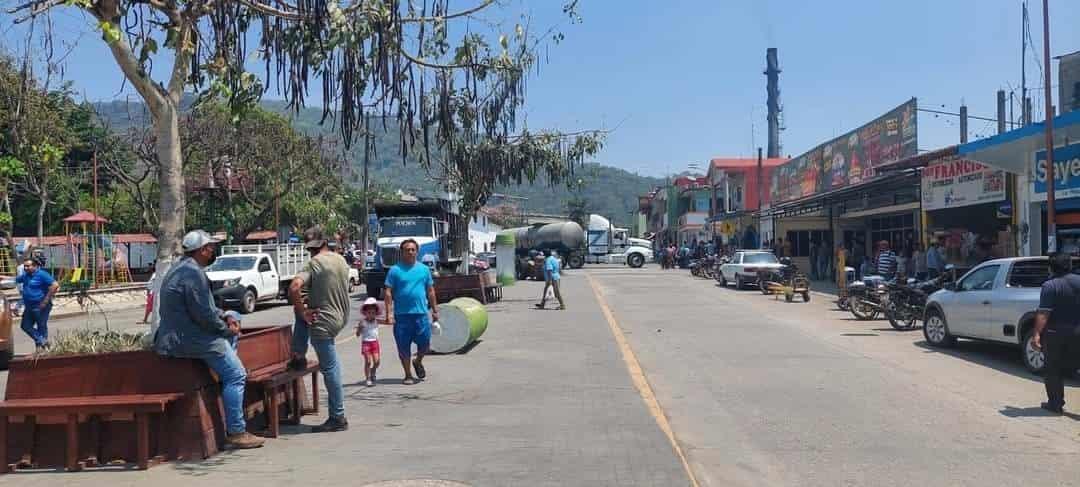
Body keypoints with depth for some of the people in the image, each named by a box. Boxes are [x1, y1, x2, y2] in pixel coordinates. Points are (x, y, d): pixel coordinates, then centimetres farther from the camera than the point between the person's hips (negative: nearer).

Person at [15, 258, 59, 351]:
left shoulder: (42, 275, -16)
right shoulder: (25, 276, 10)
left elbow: (55, 285, -25)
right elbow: (15, 280, 31)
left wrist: (46, 300, -23)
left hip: (40, 307, -9)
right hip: (29, 307, 9)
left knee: (42, 327, 2)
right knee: (25, 326, 9)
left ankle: (42, 346, 12)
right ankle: (42, 341, 17)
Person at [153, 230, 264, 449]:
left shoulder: (181, 268, 15)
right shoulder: (193, 274, -19)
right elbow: (204, 316, -23)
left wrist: (226, 316, 7)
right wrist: (226, 328, -7)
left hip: (179, 332, 11)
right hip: (188, 339, -11)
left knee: (233, 318, 23)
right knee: (236, 375, -11)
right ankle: (235, 432, -9)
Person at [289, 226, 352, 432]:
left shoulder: (314, 263, -15)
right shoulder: (341, 260, 8)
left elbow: (294, 288, -29)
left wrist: (303, 312, -15)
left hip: (323, 321, -8)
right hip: (341, 317, 8)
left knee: (330, 369, -1)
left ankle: (338, 418, 6)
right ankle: (298, 355, 34)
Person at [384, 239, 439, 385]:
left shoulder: (424, 269, 10)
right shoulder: (395, 270, 1)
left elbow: (430, 291, 14)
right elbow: (388, 292, -2)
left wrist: (435, 310, 11)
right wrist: (389, 313, -9)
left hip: (421, 313, 2)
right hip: (401, 315, -2)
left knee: (425, 343, 3)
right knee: (403, 347, 5)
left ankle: (418, 362, 33)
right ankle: (408, 375, 20)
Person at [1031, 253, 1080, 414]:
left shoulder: (1050, 286, -14)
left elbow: (1043, 313, -21)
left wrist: (1036, 334, -20)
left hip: (1055, 334, -4)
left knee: (1053, 370, 7)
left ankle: (1056, 404, 10)